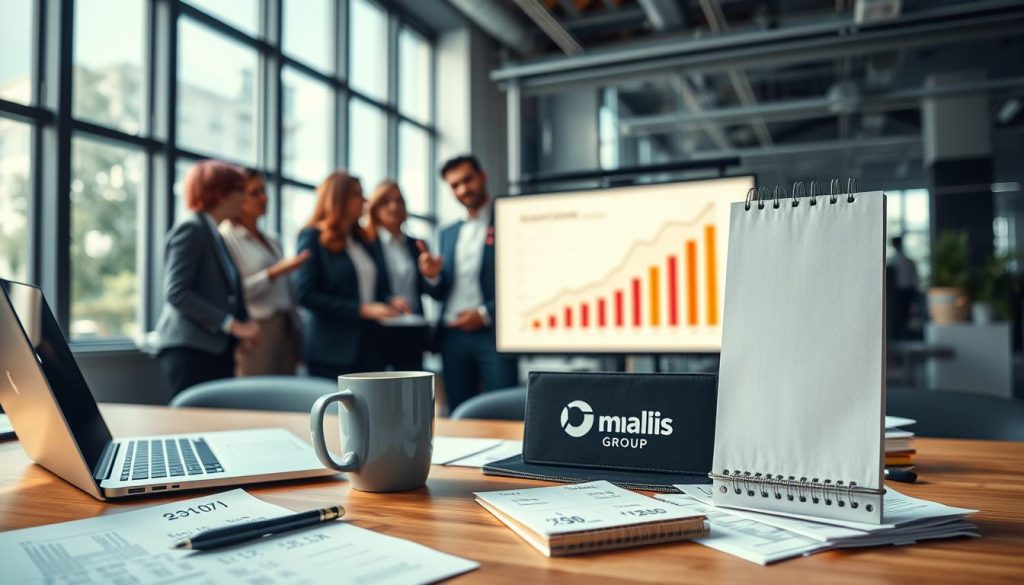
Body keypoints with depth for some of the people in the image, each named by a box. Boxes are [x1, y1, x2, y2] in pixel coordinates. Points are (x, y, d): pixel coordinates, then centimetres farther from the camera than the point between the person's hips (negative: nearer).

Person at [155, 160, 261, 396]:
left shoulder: (216, 235, 20)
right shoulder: (191, 230, -6)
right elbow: (176, 292, -16)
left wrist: (244, 325, -1)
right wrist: (232, 325, -18)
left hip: (217, 349, 8)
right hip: (190, 350, -8)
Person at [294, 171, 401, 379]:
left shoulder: (361, 240, 17)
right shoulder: (313, 237, -2)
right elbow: (306, 295, -11)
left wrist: (389, 302, -1)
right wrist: (362, 310, -16)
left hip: (371, 347, 6)